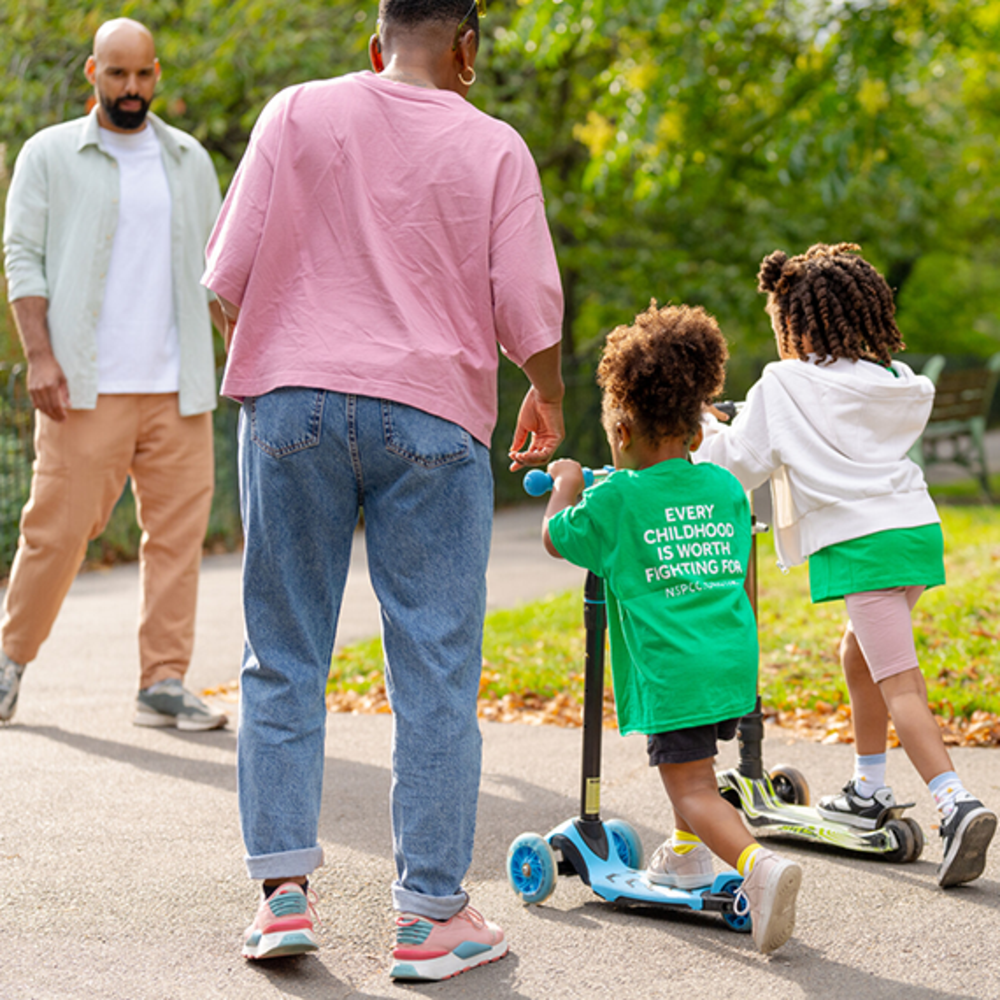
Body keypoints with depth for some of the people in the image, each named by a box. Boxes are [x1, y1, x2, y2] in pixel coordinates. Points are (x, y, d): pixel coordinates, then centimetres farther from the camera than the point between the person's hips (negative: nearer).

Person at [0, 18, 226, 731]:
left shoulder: (190, 160, 16)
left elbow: (218, 263, 18)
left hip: (177, 385, 3)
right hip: (86, 385, -3)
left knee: (179, 529, -1)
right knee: (58, 524, -3)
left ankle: (165, 683, 4)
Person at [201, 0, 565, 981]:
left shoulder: (297, 112, 5)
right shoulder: (491, 145, 3)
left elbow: (229, 272, 2)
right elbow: (528, 311, -1)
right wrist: (547, 398, 17)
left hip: (292, 402, 1)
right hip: (432, 420, -1)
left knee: (283, 659, 10)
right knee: (435, 672, 4)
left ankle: (282, 888, 8)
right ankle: (429, 915, 6)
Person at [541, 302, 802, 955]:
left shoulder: (615, 499, -3)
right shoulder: (726, 487, 13)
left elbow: (556, 539, 13)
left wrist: (566, 485, 29)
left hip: (672, 668, -6)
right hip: (737, 657, 7)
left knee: (693, 788, -10)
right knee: (693, 761, 30)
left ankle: (758, 864, -31)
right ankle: (687, 855, 39)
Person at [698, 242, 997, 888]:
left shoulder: (783, 386, -1)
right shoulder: (898, 383, 16)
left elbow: (741, 464, 3)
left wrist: (705, 433, 23)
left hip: (857, 543, -7)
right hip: (917, 527, 7)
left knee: (900, 684, -13)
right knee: (858, 656, 25)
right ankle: (869, 792, 34)